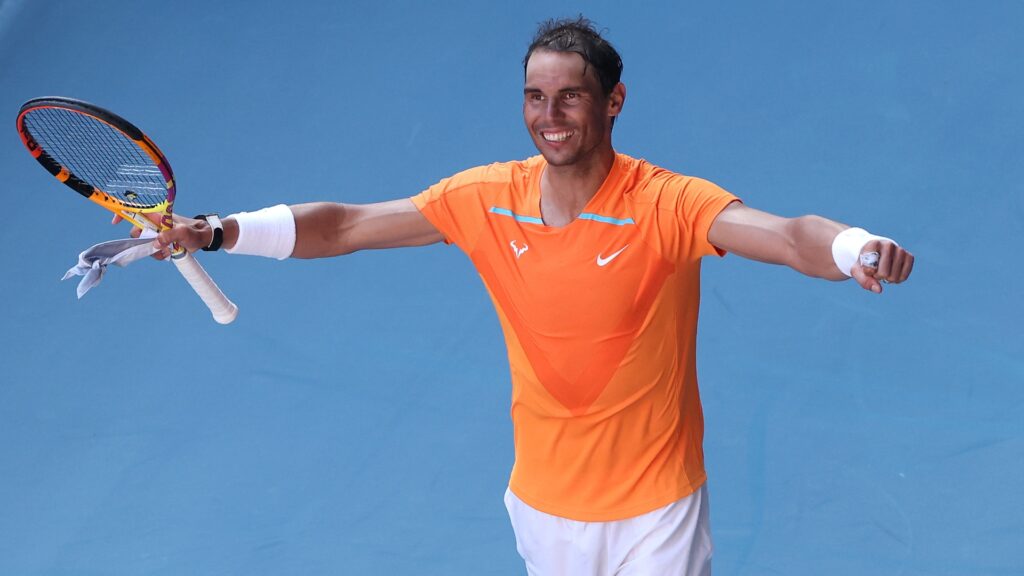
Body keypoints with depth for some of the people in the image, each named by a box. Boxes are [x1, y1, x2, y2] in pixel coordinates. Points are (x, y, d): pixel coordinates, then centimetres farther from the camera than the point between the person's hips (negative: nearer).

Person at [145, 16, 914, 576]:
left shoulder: (668, 205, -20)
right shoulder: (488, 200, -7)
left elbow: (788, 236, -36)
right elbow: (347, 225, -2)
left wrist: (857, 249, -57)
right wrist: (222, 232, -12)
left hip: (652, 511, -4)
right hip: (542, 503, 4)